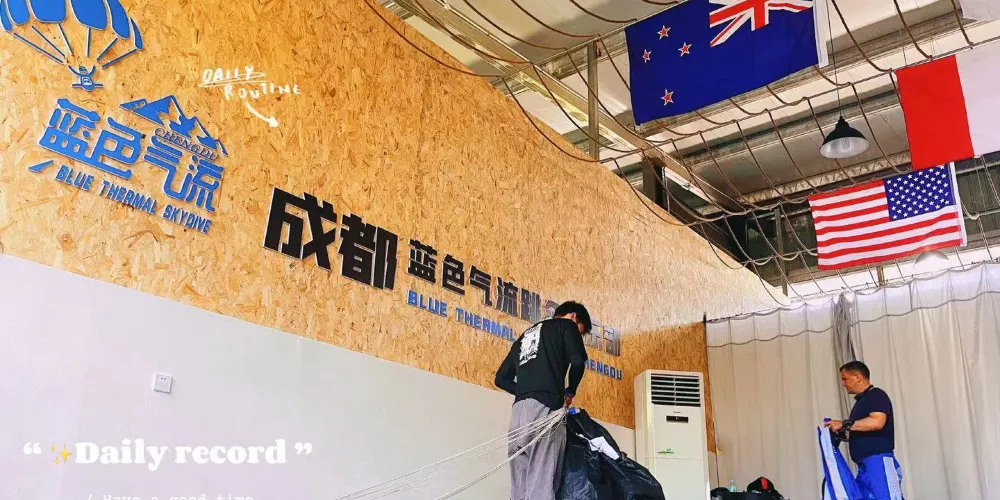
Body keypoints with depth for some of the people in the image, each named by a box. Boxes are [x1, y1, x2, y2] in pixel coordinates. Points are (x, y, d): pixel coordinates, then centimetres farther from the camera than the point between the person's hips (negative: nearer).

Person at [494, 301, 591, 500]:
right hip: (545, 407, -6)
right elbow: (578, 360, -6)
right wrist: (570, 391, 9)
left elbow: (501, 378, 27)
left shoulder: (525, 336, 31)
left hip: (519, 409, 6)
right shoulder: (566, 325, 13)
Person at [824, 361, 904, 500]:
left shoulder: (876, 395, -4)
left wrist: (844, 424, -15)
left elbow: (877, 422, -21)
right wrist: (841, 433, 11)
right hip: (864, 466, 9)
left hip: (879, 462, -9)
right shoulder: (861, 400, 24)